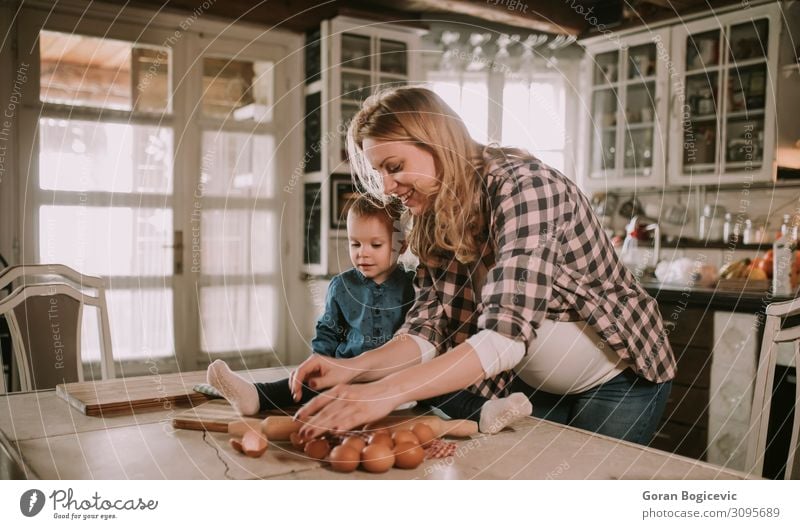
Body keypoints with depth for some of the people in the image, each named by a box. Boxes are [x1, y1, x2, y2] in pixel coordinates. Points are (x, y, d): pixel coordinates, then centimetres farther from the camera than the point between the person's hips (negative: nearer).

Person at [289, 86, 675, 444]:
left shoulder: (524, 186, -29)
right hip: (532, 385, 6)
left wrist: (387, 391, -47)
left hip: (620, 379, -5)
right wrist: (351, 368, -29)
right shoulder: (433, 226, -6)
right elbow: (430, 328, -12)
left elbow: (506, 335, -40)